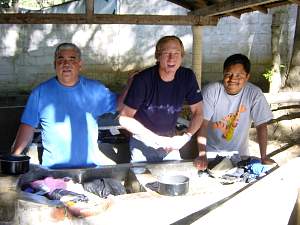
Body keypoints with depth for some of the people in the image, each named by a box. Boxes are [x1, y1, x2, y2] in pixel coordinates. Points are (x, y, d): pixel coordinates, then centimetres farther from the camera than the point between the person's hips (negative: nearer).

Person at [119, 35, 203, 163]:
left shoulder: (187, 77, -10)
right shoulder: (142, 80, -21)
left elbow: (198, 112, -1)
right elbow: (125, 118, -19)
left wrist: (186, 137, -18)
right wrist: (157, 139, -23)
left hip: (170, 143, 4)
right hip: (143, 144, -3)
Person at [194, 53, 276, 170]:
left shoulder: (254, 94, -13)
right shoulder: (210, 91, -17)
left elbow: (261, 125, -9)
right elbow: (202, 123, -19)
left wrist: (264, 157, -14)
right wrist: (202, 155, -28)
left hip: (239, 153, 1)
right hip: (212, 151, -1)